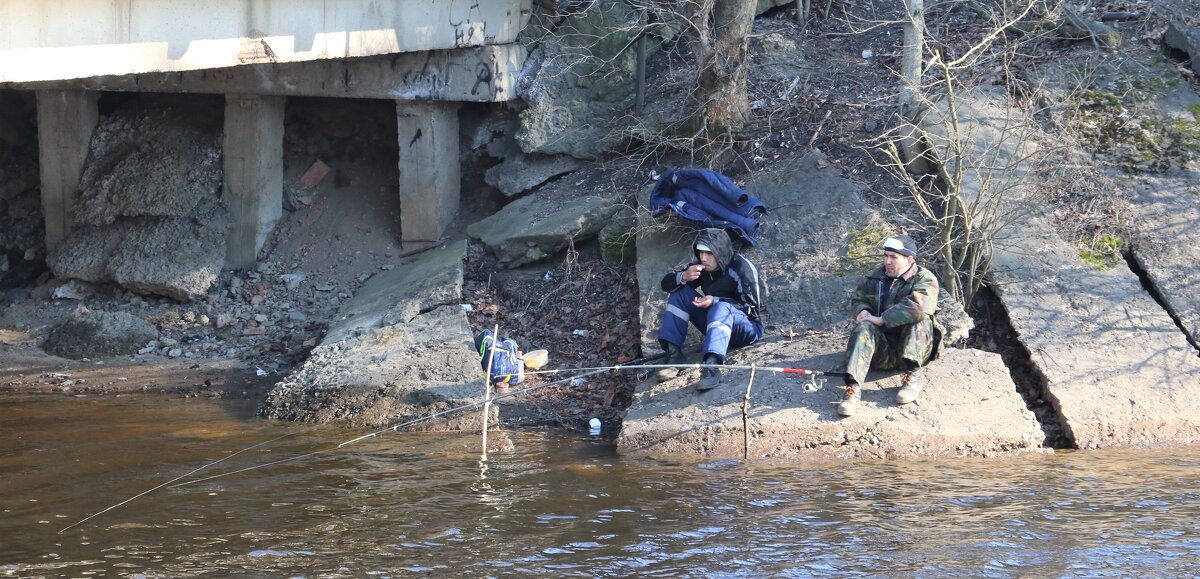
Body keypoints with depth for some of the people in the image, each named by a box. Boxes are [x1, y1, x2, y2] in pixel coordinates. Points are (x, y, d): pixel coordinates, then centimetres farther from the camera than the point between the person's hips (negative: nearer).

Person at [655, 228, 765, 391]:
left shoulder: (742, 268, -18)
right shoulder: (703, 267, -1)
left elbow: (752, 308, -22)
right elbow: (667, 284, 1)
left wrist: (715, 301, -30)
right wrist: (683, 277, -22)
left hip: (748, 328, -7)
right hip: (717, 326, 7)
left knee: (722, 307, -38)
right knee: (680, 293, -8)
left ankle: (712, 367, -58)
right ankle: (673, 355, -18)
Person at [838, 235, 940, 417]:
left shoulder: (924, 279, -5)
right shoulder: (875, 278, 13)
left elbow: (917, 306, -25)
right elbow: (859, 298, 28)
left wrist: (881, 319, -23)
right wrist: (862, 310, 1)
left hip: (916, 348, -3)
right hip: (881, 352, 3)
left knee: (918, 317, -29)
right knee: (863, 328, -27)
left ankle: (913, 376, -36)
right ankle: (853, 388, -47)